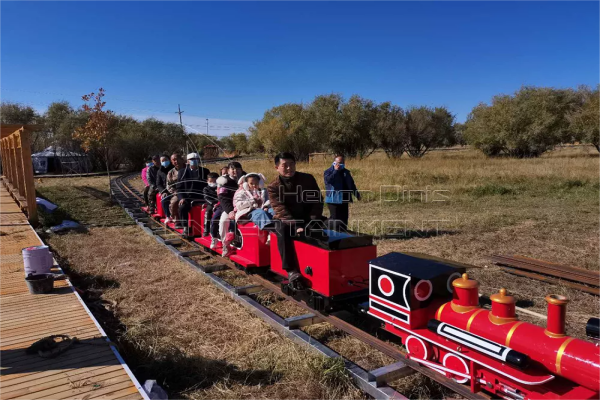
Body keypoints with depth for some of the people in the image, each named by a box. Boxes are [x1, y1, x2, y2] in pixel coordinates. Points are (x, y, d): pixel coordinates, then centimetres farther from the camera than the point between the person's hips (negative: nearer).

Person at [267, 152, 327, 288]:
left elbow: (317, 201, 1)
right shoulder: (273, 187, -6)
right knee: (282, 230, -35)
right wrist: (296, 226, -32)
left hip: (307, 218, 2)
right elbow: (280, 210, -17)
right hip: (285, 220, -2)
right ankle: (292, 271, -36)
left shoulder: (308, 179, 0)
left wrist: (313, 221, -15)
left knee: (320, 229, -28)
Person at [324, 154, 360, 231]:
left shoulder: (346, 172, 15)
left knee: (344, 219, 10)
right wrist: (335, 171, -20)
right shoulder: (328, 171, -2)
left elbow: (351, 184, 22)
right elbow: (328, 180, -25)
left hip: (344, 200, 6)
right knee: (335, 219, -10)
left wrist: (357, 194, 15)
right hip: (333, 200, -6)